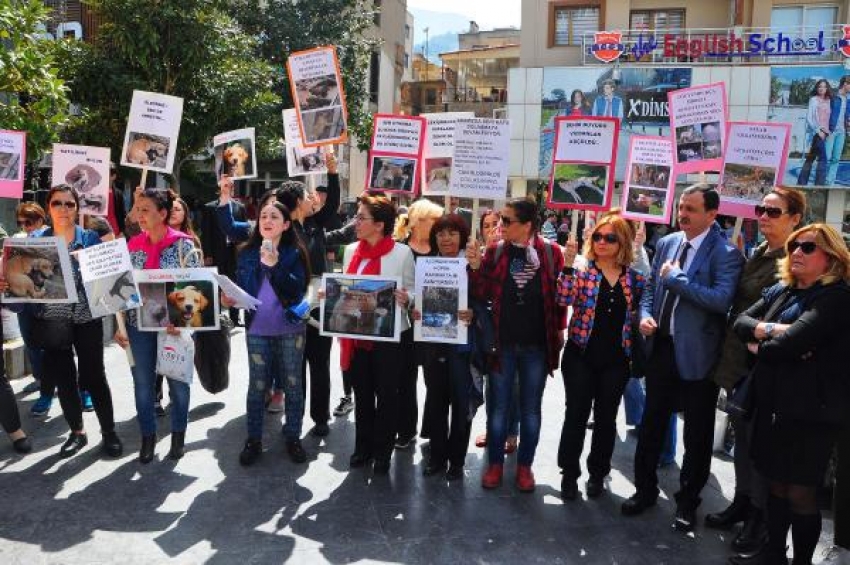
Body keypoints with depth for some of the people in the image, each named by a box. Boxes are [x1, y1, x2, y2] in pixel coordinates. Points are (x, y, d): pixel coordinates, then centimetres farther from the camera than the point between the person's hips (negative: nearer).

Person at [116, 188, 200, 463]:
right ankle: (148, 436, 25)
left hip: (174, 324, -3)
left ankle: (178, 435, 26)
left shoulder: (184, 244, -8)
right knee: (143, 383, 10)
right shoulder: (133, 245, 4)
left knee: (177, 380, 9)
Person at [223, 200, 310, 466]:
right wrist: (230, 299, -9)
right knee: (257, 385, 8)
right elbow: (239, 288, 12)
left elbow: (296, 291, -15)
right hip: (257, 329, 2)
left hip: (289, 329, -2)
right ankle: (253, 440, 21)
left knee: (292, 384, 8)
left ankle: (293, 437, 22)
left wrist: (273, 265, -24)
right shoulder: (247, 253, 5)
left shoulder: (294, 253, -4)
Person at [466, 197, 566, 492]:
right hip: (502, 343, 1)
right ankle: (495, 464, 26)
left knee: (530, 409, 12)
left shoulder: (550, 252, -4)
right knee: (499, 406, 11)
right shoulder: (495, 252, -1)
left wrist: (559, 330, -3)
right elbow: (484, 294, -3)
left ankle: (524, 466, 27)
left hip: (537, 345, -1)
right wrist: (475, 266, -17)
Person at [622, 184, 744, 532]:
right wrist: (645, 315, -5)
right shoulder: (667, 243, 7)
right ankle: (645, 490, 33)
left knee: (697, 435, 10)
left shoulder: (725, 254, -13)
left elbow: (721, 299, -27)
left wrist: (675, 276, -21)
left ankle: (687, 501, 28)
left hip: (696, 355, -5)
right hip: (660, 348, 6)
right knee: (651, 424, 16)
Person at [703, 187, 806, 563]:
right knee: (742, 434, 17)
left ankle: (760, 517, 20)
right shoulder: (757, 253, 10)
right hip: (738, 358, 7)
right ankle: (742, 501, 33)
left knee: (759, 440, 4)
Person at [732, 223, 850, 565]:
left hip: (810, 410, -6)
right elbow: (740, 321, 2)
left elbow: (792, 341, -24)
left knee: (800, 493, 5)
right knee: (776, 485, 17)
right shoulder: (779, 292, 10)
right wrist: (769, 328, -16)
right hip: (772, 403, 7)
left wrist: (760, 346, -5)